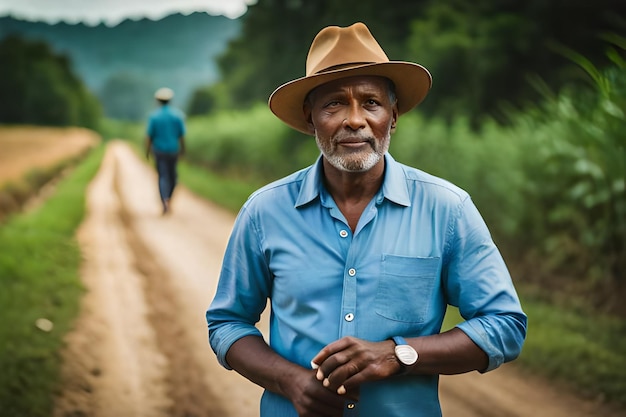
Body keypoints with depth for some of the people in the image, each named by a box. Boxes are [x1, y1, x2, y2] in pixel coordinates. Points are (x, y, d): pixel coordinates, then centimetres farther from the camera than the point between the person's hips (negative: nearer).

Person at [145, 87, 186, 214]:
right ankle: (168, 198, 32)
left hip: (159, 151, -1)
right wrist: (183, 149, 10)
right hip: (173, 150, 1)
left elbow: (149, 135, -7)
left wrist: (147, 151, 4)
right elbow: (182, 134, -4)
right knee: (172, 174, 21)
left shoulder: (154, 116, -9)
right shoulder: (177, 115, -7)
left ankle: (165, 201, -20)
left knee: (163, 176, -1)